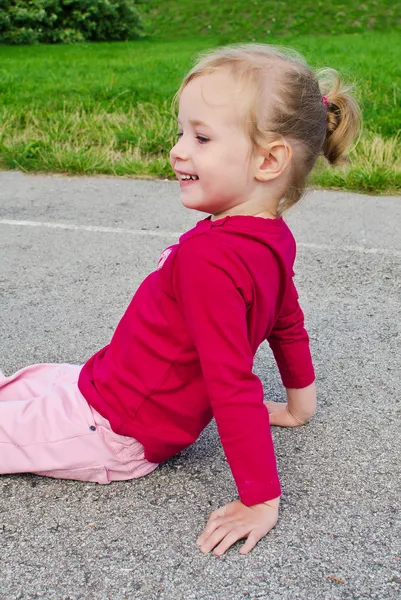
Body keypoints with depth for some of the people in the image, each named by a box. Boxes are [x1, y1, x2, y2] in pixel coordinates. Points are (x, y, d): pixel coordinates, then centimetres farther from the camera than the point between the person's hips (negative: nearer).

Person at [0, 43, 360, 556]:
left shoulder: (207, 257, -33)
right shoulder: (273, 238, -4)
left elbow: (234, 386, -33)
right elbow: (288, 325, 9)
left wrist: (261, 501, -28)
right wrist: (300, 404, 23)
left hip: (112, 435, -8)